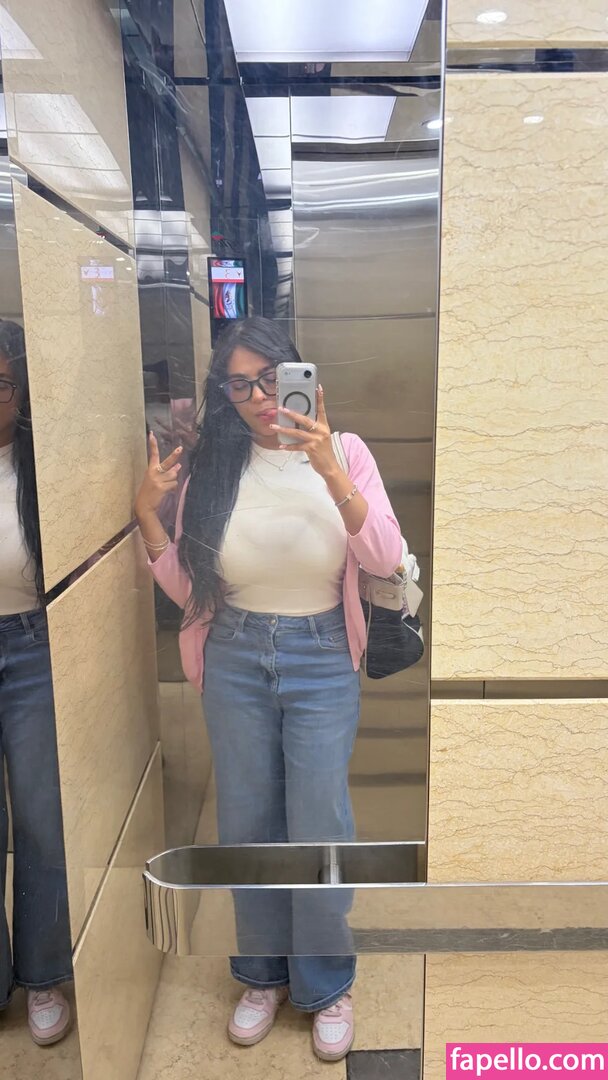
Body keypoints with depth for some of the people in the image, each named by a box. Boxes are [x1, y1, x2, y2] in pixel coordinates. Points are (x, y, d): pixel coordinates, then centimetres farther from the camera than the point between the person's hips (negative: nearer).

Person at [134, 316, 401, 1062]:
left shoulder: (343, 451, -6)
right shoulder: (212, 466, -1)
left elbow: (385, 559, -19)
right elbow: (187, 589, 1)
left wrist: (330, 472, -31)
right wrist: (147, 513, -12)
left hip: (321, 662, -2)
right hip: (235, 662, 3)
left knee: (319, 831, 6)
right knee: (245, 827, 15)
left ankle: (327, 986, 34)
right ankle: (262, 973, 41)